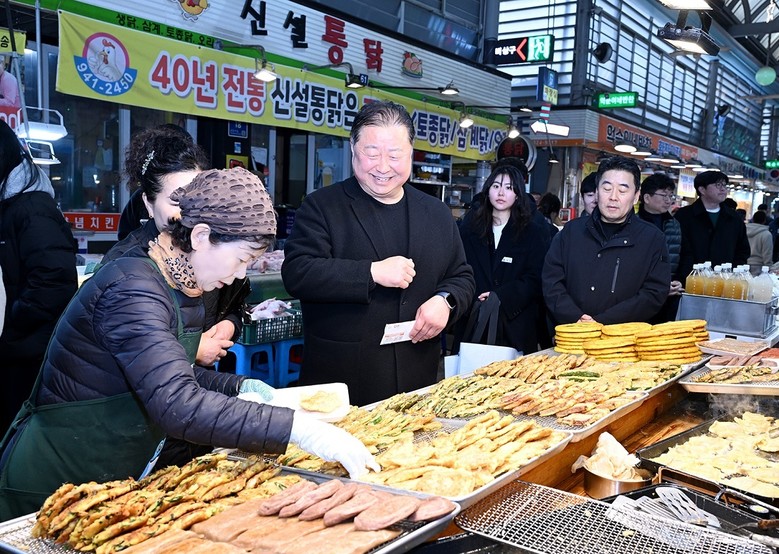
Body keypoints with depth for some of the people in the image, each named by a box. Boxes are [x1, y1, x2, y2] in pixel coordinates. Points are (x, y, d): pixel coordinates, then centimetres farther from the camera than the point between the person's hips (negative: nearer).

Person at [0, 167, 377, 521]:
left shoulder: (181, 288, 3)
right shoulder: (133, 292, -27)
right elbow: (179, 406, -37)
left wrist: (242, 387, 0)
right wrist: (303, 430, -38)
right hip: (56, 486, -9)